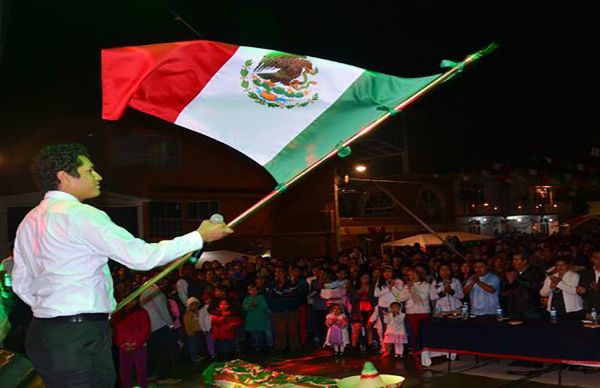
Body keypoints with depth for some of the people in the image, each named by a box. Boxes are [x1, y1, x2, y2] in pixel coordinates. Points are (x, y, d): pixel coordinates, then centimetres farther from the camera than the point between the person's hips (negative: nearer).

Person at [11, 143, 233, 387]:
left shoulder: (29, 222, 14)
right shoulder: (80, 214, -14)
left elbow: (21, 285, 19)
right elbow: (142, 256, -17)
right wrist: (199, 237, -9)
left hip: (42, 332, 10)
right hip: (80, 337, -10)